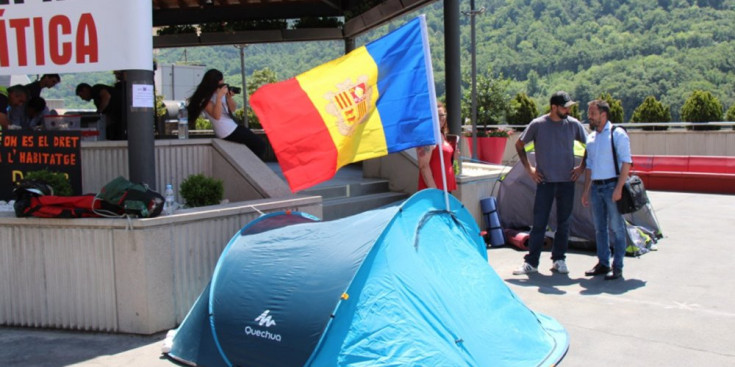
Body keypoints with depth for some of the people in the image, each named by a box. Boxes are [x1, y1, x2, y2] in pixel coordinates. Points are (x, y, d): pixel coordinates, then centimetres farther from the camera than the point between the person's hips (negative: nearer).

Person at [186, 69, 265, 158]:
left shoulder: (221, 92, 5)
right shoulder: (206, 99, -16)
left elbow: (233, 109, 9)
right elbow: (217, 116, -27)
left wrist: (229, 97, -11)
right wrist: (219, 97, -31)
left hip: (234, 126, 8)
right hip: (228, 133, -8)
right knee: (260, 145, -10)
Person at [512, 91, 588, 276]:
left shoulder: (573, 124, 0)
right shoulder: (537, 125, -5)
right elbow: (519, 145, 5)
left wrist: (581, 167, 5)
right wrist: (528, 168, 1)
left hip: (567, 181, 2)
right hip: (544, 181, -2)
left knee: (563, 223, 8)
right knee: (539, 223, -1)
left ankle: (559, 259, 19)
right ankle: (531, 262, 5)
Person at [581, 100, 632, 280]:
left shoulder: (617, 134, -7)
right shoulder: (591, 138, 13)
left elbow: (626, 162, -12)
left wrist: (619, 188, -19)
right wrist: (586, 190, 15)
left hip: (612, 186, -7)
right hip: (596, 187, 7)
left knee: (616, 227, -1)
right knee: (599, 228, 11)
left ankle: (617, 267, 4)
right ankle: (603, 264, 20)